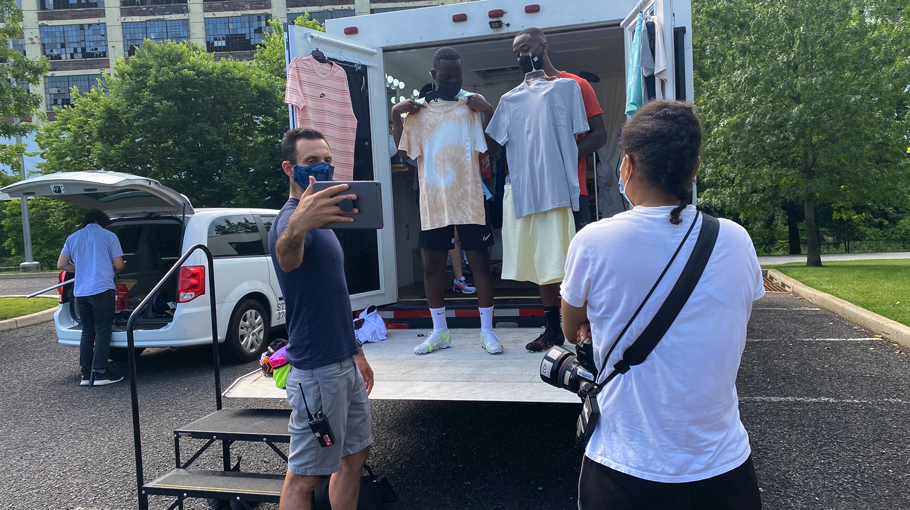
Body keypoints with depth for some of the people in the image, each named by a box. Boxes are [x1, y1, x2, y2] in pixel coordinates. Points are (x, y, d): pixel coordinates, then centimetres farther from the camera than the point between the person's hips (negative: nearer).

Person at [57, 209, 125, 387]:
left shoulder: (73, 238, 15)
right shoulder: (109, 236, 2)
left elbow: (61, 265, 14)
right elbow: (119, 265, 1)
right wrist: (112, 270, 23)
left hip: (80, 291, 5)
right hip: (102, 289, -5)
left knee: (87, 332, 12)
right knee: (102, 332, -1)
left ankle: (86, 374, 13)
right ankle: (100, 373, -2)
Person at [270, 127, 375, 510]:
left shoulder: (319, 218, 14)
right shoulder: (292, 217, -15)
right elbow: (287, 259, -42)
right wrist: (296, 227, -65)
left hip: (344, 363, 10)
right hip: (317, 370, -9)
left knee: (354, 455, 18)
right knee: (304, 475, 1)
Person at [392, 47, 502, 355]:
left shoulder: (473, 102, 3)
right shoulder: (419, 108, 9)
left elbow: (490, 146, -4)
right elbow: (405, 152, 4)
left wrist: (488, 112, -15)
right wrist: (396, 115, -5)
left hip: (469, 197, -2)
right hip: (433, 199, 2)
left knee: (479, 260, 1)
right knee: (432, 263, 7)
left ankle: (487, 330, 13)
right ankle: (440, 332, 21)